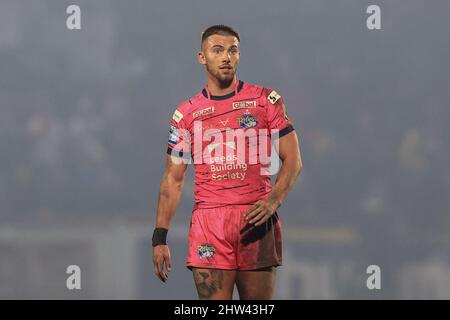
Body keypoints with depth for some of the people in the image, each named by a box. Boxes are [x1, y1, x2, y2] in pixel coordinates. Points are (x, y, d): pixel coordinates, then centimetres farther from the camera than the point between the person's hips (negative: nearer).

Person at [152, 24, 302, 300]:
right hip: (208, 223, 1)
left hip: (256, 220, -1)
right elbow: (173, 179, 12)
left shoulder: (265, 100, 7)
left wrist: (273, 202, -13)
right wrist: (160, 238, 4)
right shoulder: (187, 113, 10)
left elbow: (293, 159, 5)